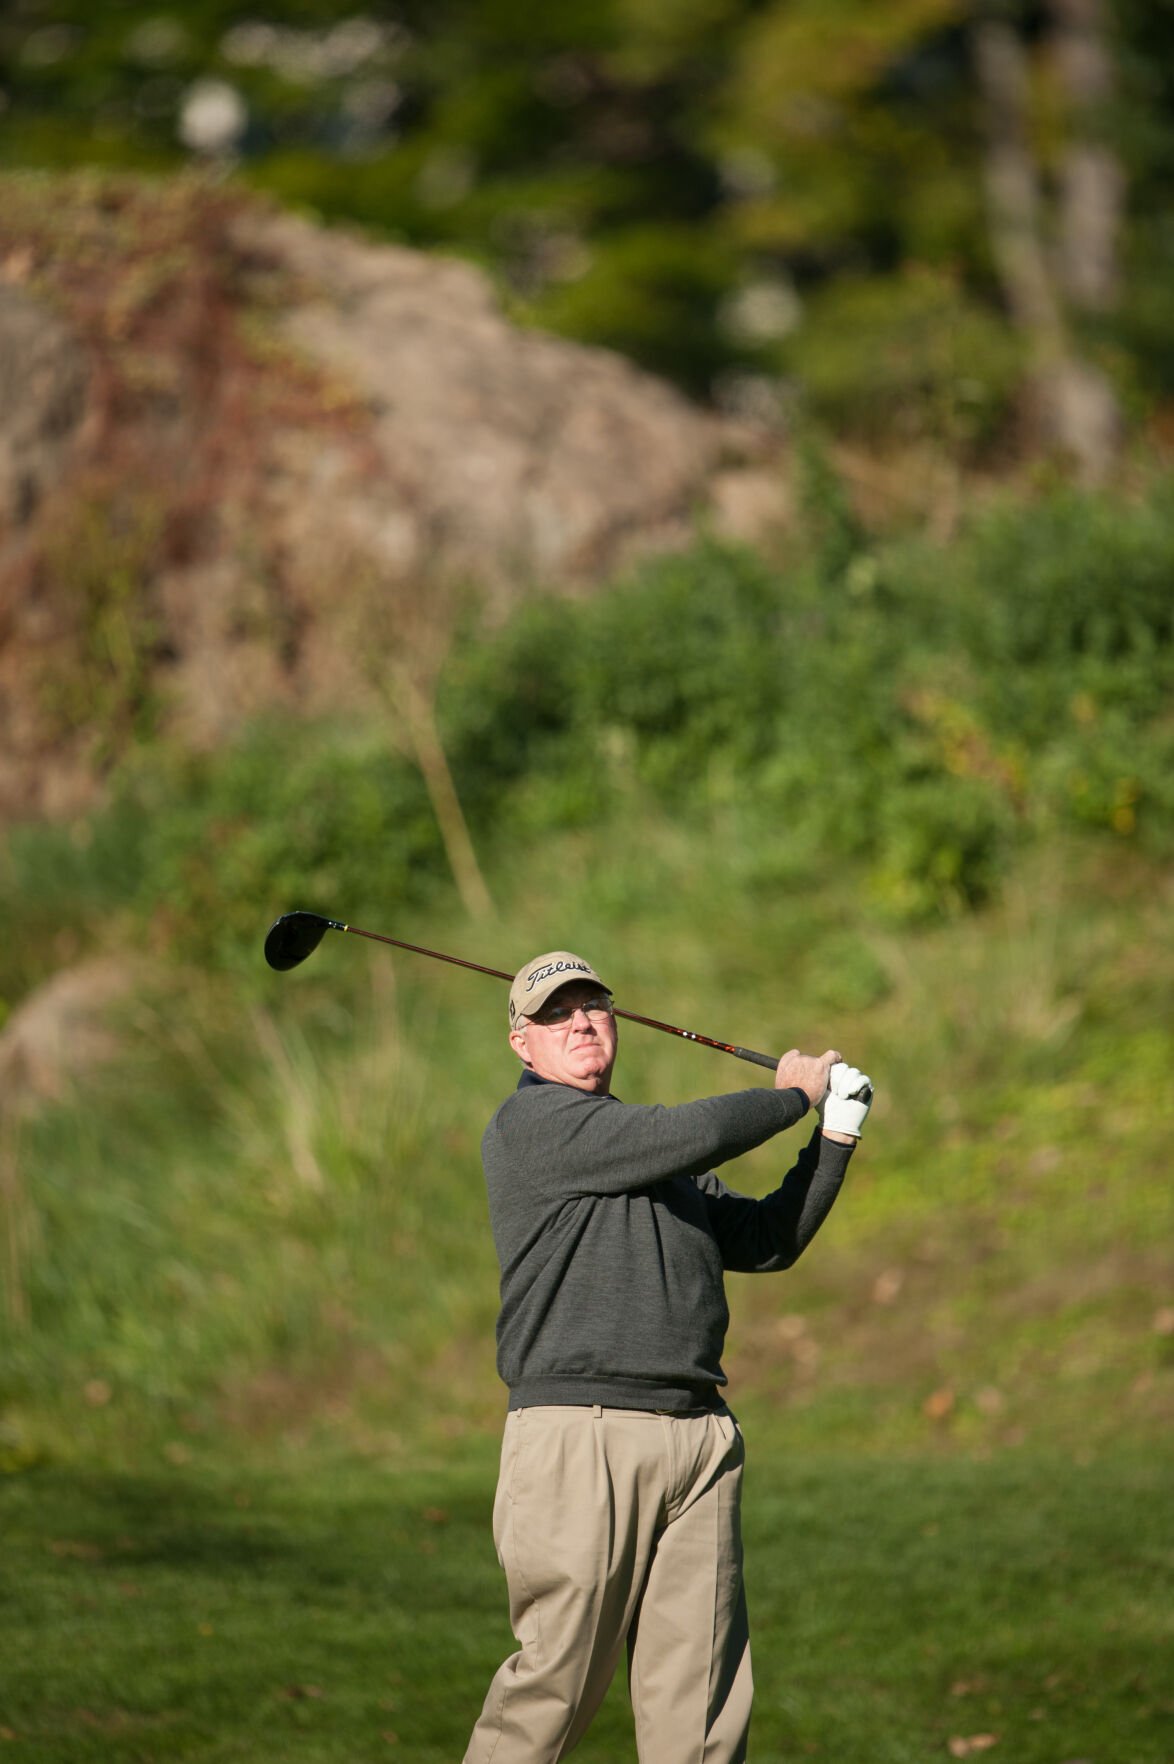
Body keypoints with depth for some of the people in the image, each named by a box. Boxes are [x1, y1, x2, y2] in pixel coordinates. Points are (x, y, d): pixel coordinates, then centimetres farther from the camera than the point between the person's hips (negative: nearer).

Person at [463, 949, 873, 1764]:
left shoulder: (657, 1155, 26)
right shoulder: (532, 1122, -1)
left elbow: (766, 1241, 25)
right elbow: (688, 1137, -11)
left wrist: (834, 1139, 15)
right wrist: (790, 1096, 4)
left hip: (698, 1436, 7)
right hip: (580, 1433, -7)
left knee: (703, 1696, 1)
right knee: (556, 1681, -8)